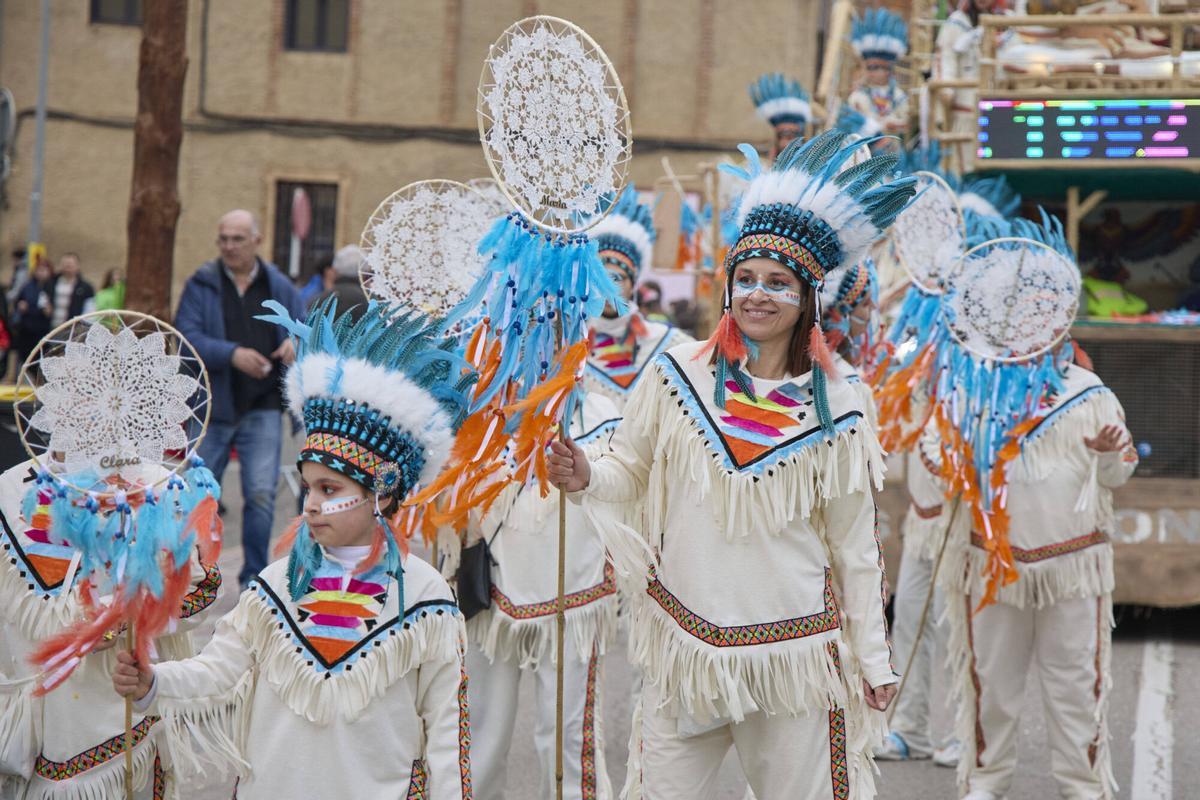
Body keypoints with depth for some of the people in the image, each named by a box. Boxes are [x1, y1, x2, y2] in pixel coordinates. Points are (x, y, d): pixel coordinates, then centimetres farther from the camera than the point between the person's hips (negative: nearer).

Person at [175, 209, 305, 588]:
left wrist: (296, 342, -11)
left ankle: (254, 577, 4)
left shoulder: (279, 287, 8)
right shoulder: (201, 285, 1)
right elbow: (187, 336, -10)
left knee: (261, 494, -7)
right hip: (213, 406, 0)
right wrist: (232, 354, -23)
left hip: (263, 407, 1)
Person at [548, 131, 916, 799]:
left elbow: (854, 545, 4)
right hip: (685, 640, 1)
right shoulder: (679, 377, 0)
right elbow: (632, 472, 9)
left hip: (793, 647, -1)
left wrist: (873, 657, 4)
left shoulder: (837, 403, 0)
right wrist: (587, 479, -14)